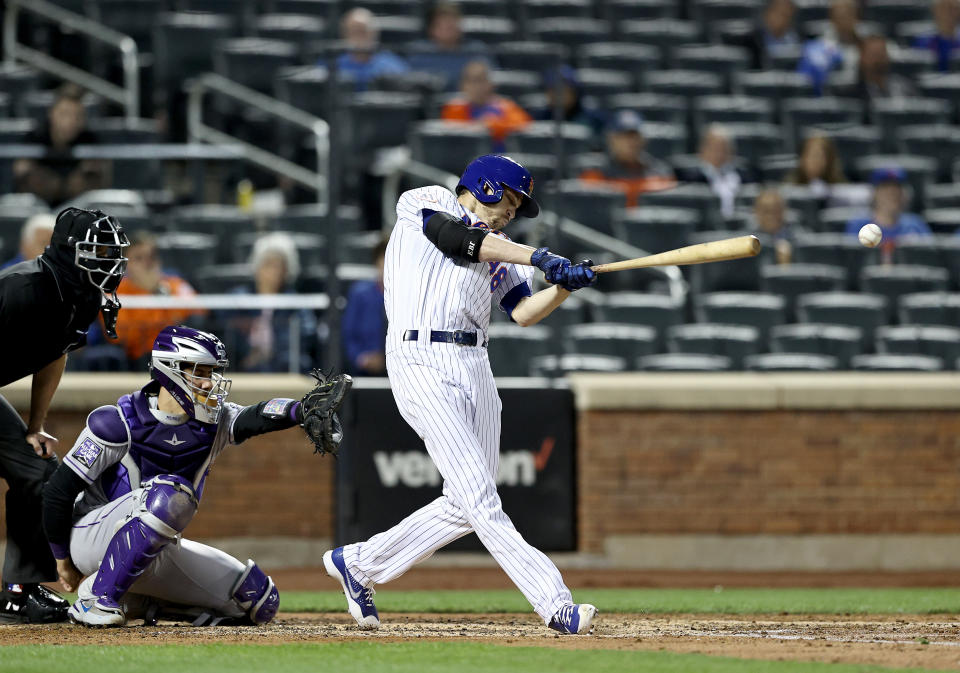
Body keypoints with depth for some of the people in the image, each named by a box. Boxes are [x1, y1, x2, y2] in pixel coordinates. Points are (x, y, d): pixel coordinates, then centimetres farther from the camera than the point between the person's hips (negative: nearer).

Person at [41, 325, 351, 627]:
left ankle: (138, 602, 11)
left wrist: (303, 410, -47)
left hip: (155, 553, 7)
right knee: (170, 494, -36)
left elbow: (257, 417, -24)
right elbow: (60, 488, -11)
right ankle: (96, 596, -25)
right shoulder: (119, 423, -16)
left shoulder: (213, 423, -2)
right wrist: (63, 558, -2)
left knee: (260, 601, 3)